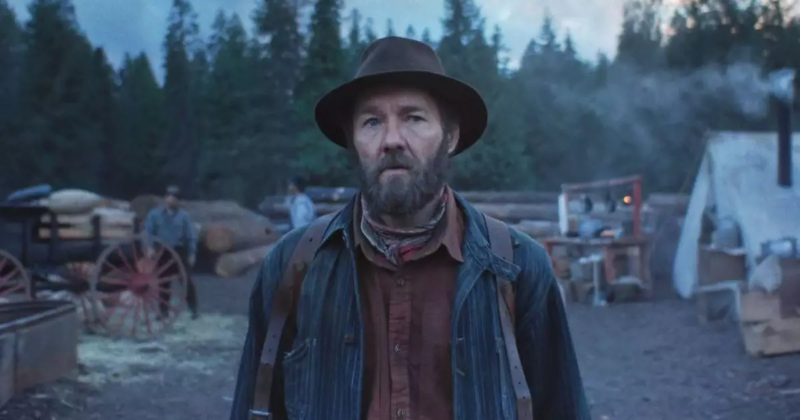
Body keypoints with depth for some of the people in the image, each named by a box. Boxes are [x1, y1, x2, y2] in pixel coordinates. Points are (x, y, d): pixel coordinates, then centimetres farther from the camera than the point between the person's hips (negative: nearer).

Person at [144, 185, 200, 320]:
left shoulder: (184, 215, 1)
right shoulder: (155, 214, 3)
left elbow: (191, 235, 1)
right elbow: (148, 231, -1)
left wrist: (192, 253, -3)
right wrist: (150, 247, -17)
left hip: (179, 252, -1)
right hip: (163, 252, 1)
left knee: (187, 281, -7)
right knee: (164, 282, 9)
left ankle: (194, 310, -1)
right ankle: (164, 311, 19)